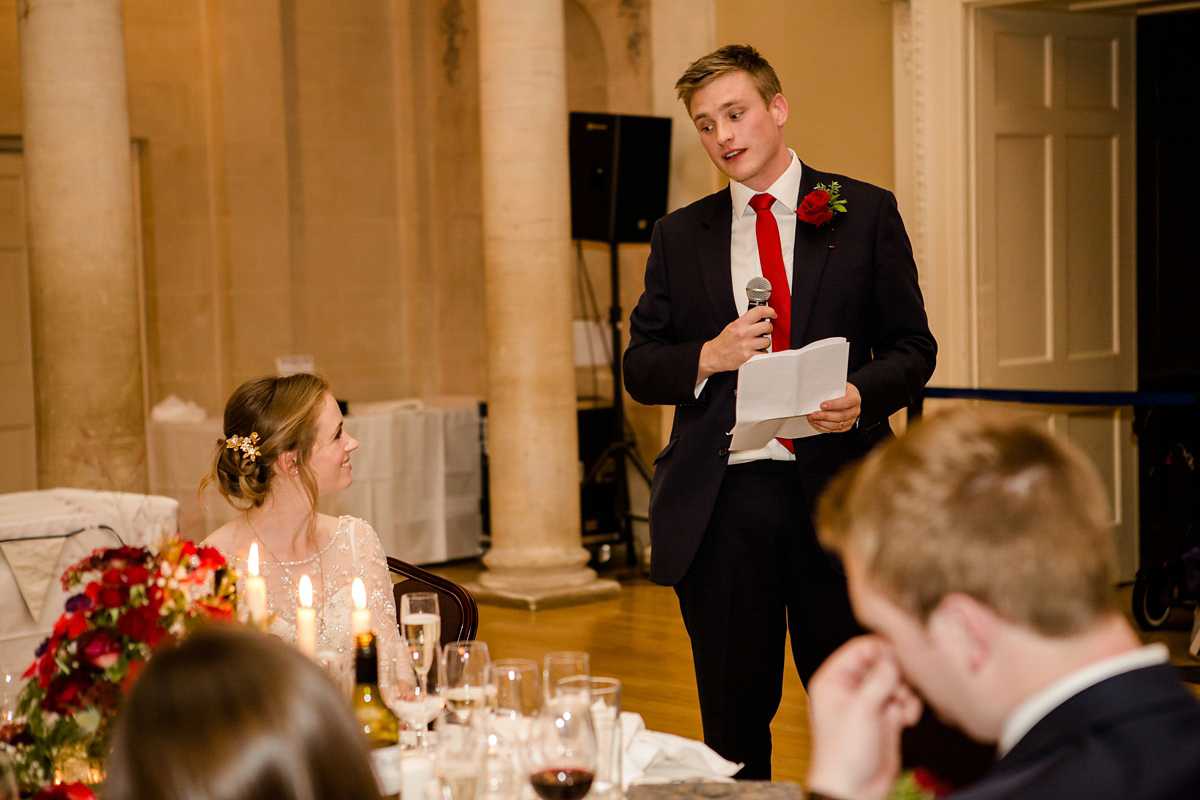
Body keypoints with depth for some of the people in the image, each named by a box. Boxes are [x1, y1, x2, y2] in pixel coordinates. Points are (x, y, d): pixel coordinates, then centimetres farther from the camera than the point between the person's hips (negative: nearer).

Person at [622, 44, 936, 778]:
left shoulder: (865, 213, 5)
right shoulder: (680, 235, 11)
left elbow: (913, 350, 5)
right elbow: (641, 367, 11)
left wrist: (862, 396, -16)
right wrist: (709, 357, -9)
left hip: (835, 494, -1)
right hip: (720, 506, 2)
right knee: (733, 723, 9)